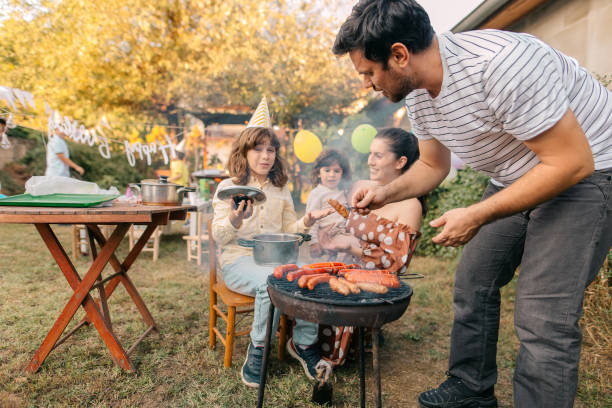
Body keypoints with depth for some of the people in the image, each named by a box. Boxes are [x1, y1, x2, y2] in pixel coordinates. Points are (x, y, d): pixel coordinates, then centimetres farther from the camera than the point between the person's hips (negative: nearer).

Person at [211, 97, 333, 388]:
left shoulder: (281, 189, 16)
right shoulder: (228, 187, 3)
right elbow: (219, 237, -3)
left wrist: (306, 222, -4)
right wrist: (235, 221, -25)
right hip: (238, 260, -3)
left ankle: (304, 342, -3)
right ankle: (258, 348, -12)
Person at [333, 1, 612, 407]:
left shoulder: (498, 63, -31)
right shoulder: (418, 94, -3)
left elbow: (572, 162, -27)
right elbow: (432, 166, 10)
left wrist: (476, 216, -25)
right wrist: (385, 193, -6)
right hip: (516, 178, 8)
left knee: (543, 319, -14)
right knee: (473, 283, 10)